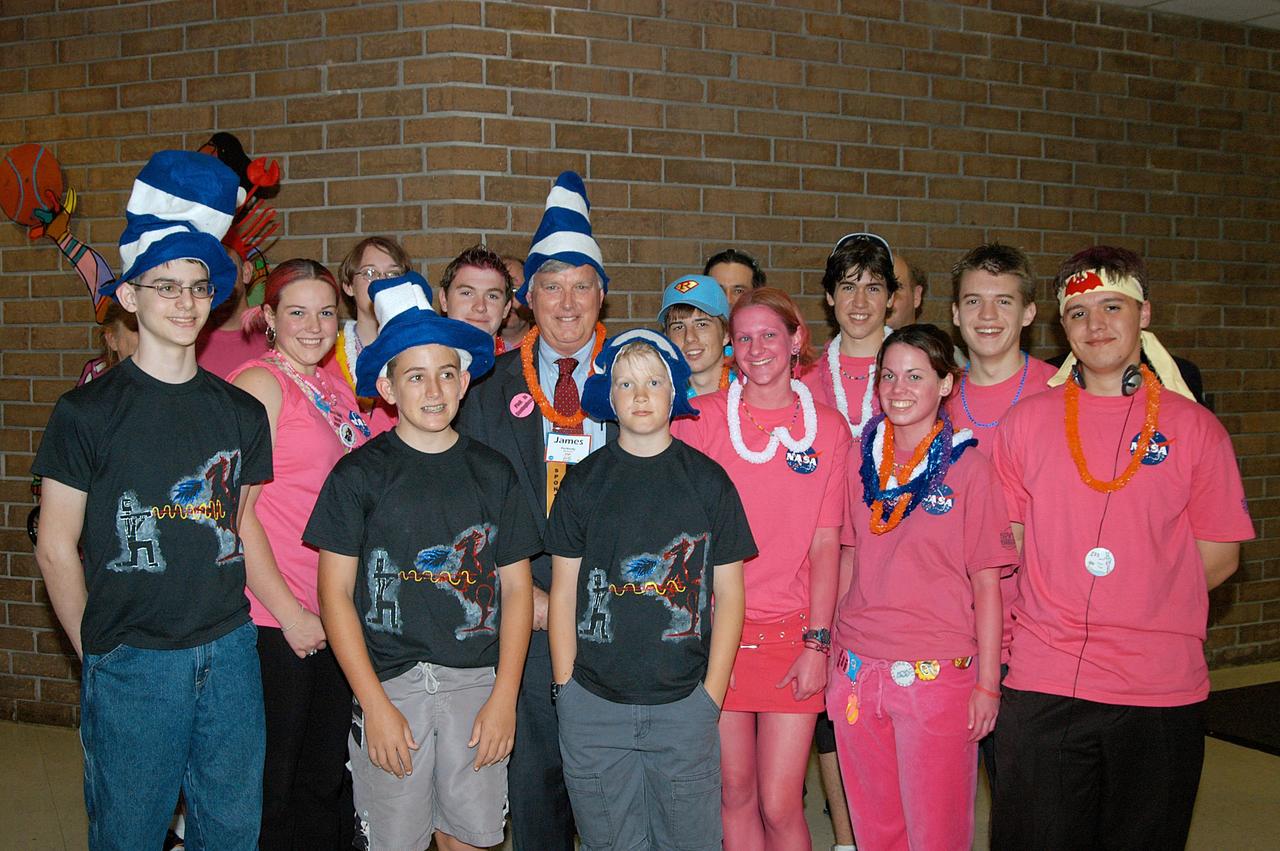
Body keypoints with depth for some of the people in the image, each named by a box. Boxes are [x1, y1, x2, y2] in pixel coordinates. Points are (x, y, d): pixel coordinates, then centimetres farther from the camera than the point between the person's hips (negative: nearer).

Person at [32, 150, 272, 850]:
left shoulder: (241, 413, 6)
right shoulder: (88, 412, -6)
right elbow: (56, 549, -3)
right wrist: (96, 651, -1)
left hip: (230, 653, 4)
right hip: (131, 664, -3)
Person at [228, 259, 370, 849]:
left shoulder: (336, 390, 12)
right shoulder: (260, 383, -10)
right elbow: (236, 513, -16)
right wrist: (290, 613, -15)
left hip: (332, 617, 7)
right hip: (274, 620, -7)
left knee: (327, 779, 17)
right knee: (274, 785, 5)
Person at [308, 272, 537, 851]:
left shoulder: (492, 473, 6)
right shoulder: (360, 474, -1)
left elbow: (516, 589, 7)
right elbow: (335, 593, -2)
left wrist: (504, 696, -1)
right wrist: (376, 704, -8)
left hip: (479, 681, 2)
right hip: (389, 680, -2)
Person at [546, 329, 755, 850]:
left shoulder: (707, 480, 1)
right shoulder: (584, 483, 2)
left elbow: (728, 593, 2)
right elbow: (564, 592, 5)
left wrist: (712, 693, -2)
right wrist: (566, 689, 0)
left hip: (684, 704, 0)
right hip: (593, 705, 1)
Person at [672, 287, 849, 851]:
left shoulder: (827, 429, 4)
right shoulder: (701, 418, 0)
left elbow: (825, 543, 2)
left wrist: (817, 642, -4)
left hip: (792, 632, 0)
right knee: (735, 794, 8)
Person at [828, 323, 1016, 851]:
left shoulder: (968, 469, -6)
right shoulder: (863, 460, 6)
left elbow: (987, 584, -5)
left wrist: (988, 684, -7)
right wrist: (834, 654, 10)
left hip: (936, 674, -4)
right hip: (859, 669, 4)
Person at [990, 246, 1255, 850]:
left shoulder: (1193, 427, 2)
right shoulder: (1027, 421, 5)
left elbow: (1220, 555, 4)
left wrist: (1142, 610, -3)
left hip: (1160, 692, 0)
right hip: (1041, 686, 1)